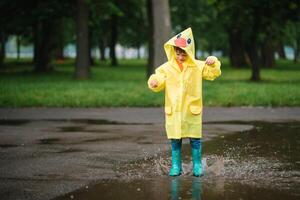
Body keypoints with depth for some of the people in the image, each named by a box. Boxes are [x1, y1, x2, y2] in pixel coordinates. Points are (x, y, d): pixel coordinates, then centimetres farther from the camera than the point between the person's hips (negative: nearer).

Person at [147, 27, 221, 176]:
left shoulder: (198, 66, 2)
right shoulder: (166, 68, 2)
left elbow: (213, 74, 2)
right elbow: (159, 83, -1)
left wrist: (213, 63, -18)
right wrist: (154, 82, -24)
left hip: (192, 110, 0)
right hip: (173, 111, 1)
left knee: (195, 139, 3)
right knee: (175, 140, 5)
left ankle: (197, 165, 15)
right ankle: (176, 166, 14)